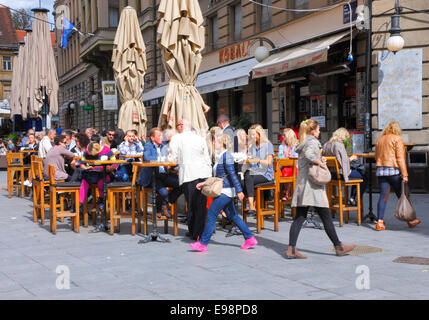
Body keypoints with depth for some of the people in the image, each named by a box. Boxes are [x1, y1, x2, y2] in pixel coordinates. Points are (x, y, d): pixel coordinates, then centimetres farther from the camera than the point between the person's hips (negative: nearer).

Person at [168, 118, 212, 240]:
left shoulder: (176, 139, 4)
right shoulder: (200, 138, 14)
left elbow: (173, 159, 5)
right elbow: (207, 158, 15)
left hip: (188, 174, -3)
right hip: (204, 173, 3)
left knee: (192, 205, 3)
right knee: (201, 205, 4)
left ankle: (194, 233, 9)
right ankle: (199, 232, 6)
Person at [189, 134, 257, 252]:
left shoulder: (226, 155, -14)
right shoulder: (220, 156, 16)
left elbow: (232, 174, -20)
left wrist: (239, 190, -24)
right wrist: (204, 183, 21)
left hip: (225, 191, -10)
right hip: (224, 191, 10)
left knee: (211, 215, -6)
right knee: (233, 216, 12)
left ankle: (203, 243, -1)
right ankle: (250, 239, 17)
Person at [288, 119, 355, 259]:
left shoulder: (303, 143, 19)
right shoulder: (312, 142, -9)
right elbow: (309, 155, -29)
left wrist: (319, 159, 9)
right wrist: (320, 162, -16)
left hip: (301, 183, 9)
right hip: (312, 184, -9)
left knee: (299, 217, 4)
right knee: (326, 217, 1)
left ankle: (291, 249, -2)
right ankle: (338, 247, 11)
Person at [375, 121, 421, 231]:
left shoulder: (379, 140, 14)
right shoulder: (397, 138, -4)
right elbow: (400, 158, -11)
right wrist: (404, 174, -12)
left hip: (380, 171, 5)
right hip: (394, 170, -5)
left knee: (383, 197, 4)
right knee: (402, 196, 6)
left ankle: (380, 222, -3)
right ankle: (410, 221, 18)